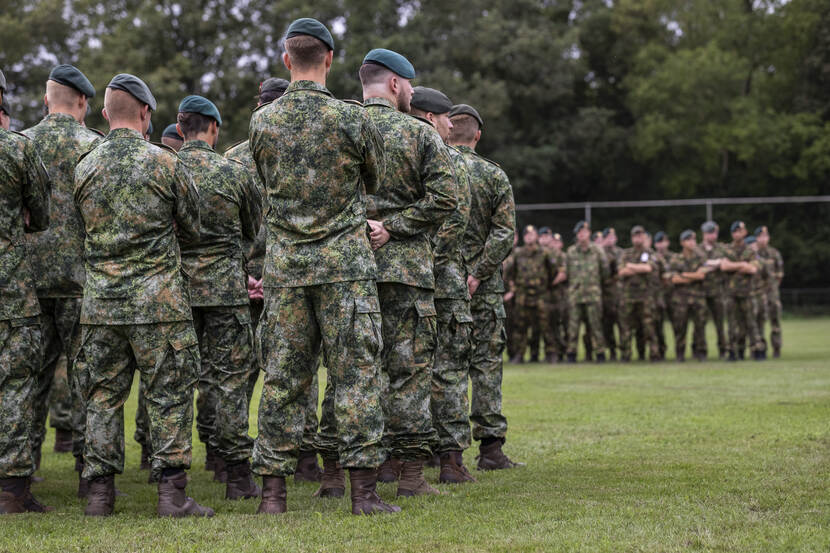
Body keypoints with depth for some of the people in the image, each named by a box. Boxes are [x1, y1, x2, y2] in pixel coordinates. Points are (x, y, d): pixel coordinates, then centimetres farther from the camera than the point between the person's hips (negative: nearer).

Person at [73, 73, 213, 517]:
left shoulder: (84, 168, 4)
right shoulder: (165, 163, -5)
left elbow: (86, 227, 12)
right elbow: (192, 228, 6)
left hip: (100, 303, 4)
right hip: (158, 299, -3)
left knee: (103, 396, 9)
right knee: (169, 396, 1)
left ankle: (99, 493, 10)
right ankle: (172, 493, -2)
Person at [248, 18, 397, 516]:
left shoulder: (262, 121, 1)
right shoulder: (353, 119, -7)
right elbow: (375, 181, 9)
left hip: (284, 264, 3)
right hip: (345, 260, -3)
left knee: (283, 377, 6)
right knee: (356, 374, 0)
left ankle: (274, 489, 6)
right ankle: (364, 489, -2)